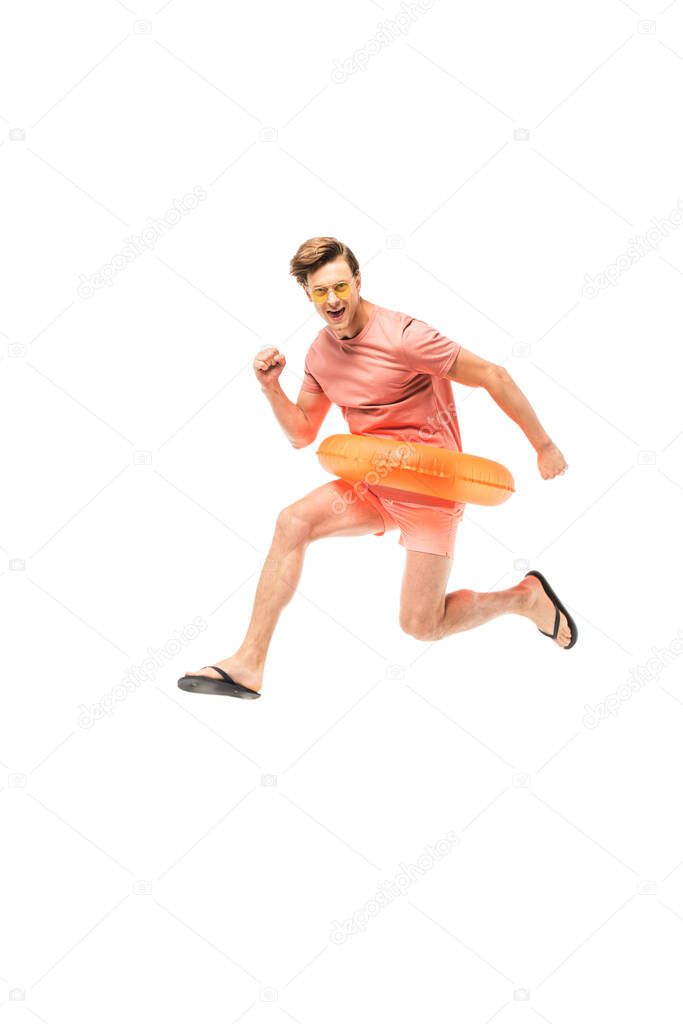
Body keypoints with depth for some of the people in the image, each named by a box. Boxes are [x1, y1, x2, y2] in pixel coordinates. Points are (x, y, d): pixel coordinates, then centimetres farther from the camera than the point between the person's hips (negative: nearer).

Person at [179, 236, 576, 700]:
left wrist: (544, 446, -9)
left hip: (431, 485, -6)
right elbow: (302, 434, 12)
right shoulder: (320, 352, 3)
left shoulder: (403, 337, -20)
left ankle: (525, 596, 19)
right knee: (293, 522, -17)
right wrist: (272, 387, -7)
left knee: (421, 625, -8)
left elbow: (493, 376, -14)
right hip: (370, 484, 6)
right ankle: (249, 664, -14)